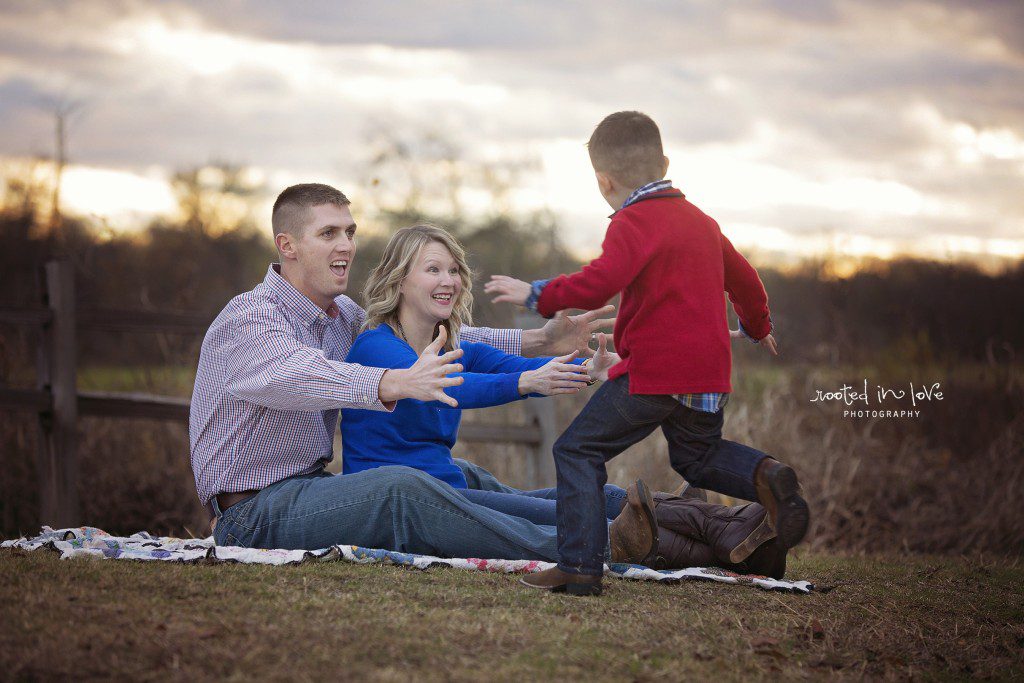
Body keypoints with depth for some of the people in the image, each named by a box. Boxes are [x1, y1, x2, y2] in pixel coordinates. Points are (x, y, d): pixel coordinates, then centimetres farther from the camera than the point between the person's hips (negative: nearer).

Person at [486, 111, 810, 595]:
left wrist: (537, 295, -13)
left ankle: (578, 566, -8)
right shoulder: (701, 221, 17)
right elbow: (743, 279, 30)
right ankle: (765, 477, -1)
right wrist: (758, 326, 49)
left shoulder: (633, 222, -9)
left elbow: (599, 283, -25)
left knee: (578, 451, 0)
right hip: (708, 373, 8)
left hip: (652, 373, -8)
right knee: (697, 457, 29)